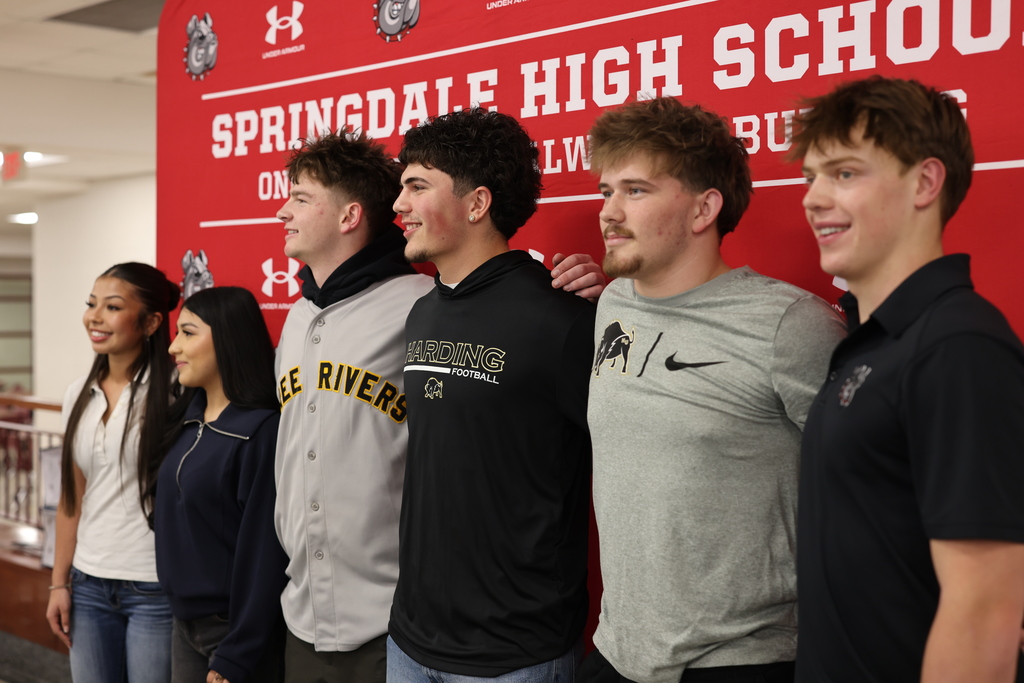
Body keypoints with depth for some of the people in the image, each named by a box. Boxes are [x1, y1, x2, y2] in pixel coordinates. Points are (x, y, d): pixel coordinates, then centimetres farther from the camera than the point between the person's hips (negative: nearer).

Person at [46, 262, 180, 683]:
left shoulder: (174, 392, -12)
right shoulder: (80, 395, 7)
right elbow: (72, 498, 12)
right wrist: (60, 582, 11)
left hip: (155, 588, -6)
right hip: (88, 584, 6)